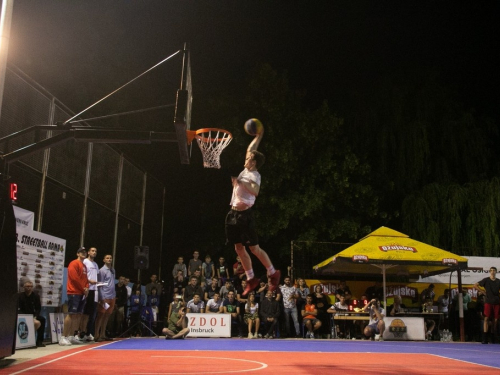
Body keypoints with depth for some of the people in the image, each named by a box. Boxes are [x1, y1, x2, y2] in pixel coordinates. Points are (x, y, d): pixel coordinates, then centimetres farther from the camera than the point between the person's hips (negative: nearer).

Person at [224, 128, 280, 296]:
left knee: (254, 248, -4)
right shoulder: (246, 171, 12)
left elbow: (255, 191, -33)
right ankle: (251, 279, 16)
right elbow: (251, 149, 26)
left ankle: (273, 274, 12)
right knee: (239, 248, 8)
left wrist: (241, 182, -32)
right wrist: (258, 137, 26)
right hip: (234, 213, 9)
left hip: (245, 214, -9)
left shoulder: (254, 175, -12)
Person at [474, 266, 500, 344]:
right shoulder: (486, 280, 2)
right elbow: (475, 285, 3)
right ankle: (485, 338, -12)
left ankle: (494, 337, 16)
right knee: (486, 318, -10)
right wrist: (483, 291, -2)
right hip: (488, 302, -3)